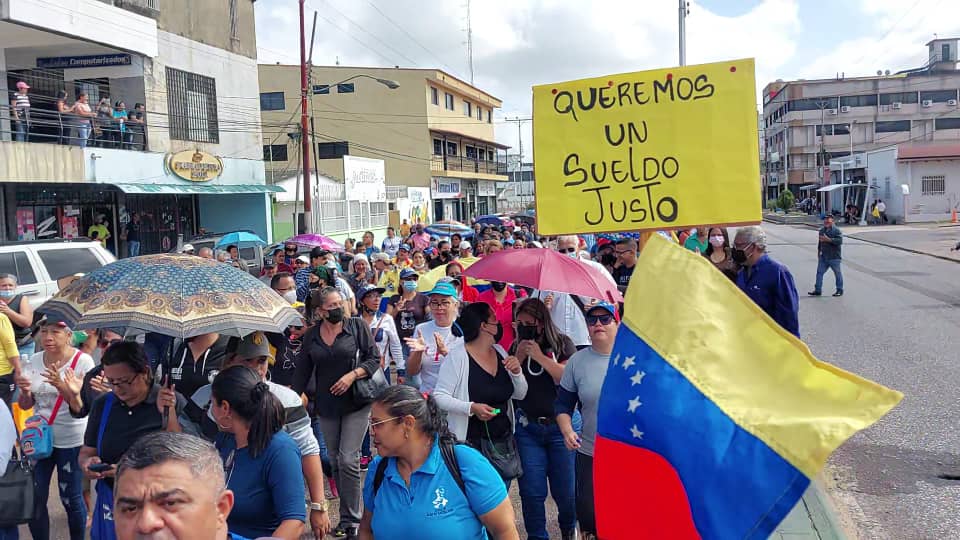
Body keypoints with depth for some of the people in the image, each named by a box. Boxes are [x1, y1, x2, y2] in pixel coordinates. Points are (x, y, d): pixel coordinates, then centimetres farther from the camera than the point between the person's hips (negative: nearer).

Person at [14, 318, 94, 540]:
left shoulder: (82, 361, -13)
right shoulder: (34, 360, 1)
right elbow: (25, 405, 8)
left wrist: (61, 385, -31)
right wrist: (24, 391, -14)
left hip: (71, 441, -4)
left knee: (71, 499, 5)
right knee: (34, 499, 8)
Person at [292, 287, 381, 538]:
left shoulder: (357, 325, -3)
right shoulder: (311, 336, 5)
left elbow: (374, 358, -3)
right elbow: (302, 372, 10)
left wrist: (352, 375, -17)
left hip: (356, 403, -4)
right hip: (326, 406, 4)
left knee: (348, 460, -11)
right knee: (335, 462, 10)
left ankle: (351, 519, -1)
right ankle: (348, 517, 23)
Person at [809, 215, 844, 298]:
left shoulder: (836, 230, -11)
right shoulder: (822, 230, 12)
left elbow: (840, 241, -24)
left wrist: (828, 239, -28)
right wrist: (819, 251, 23)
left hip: (834, 257, -7)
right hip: (823, 257, 7)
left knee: (837, 273, 6)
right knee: (819, 272, 4)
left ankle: (840, 290, 16)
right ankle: (818, 290, 9)